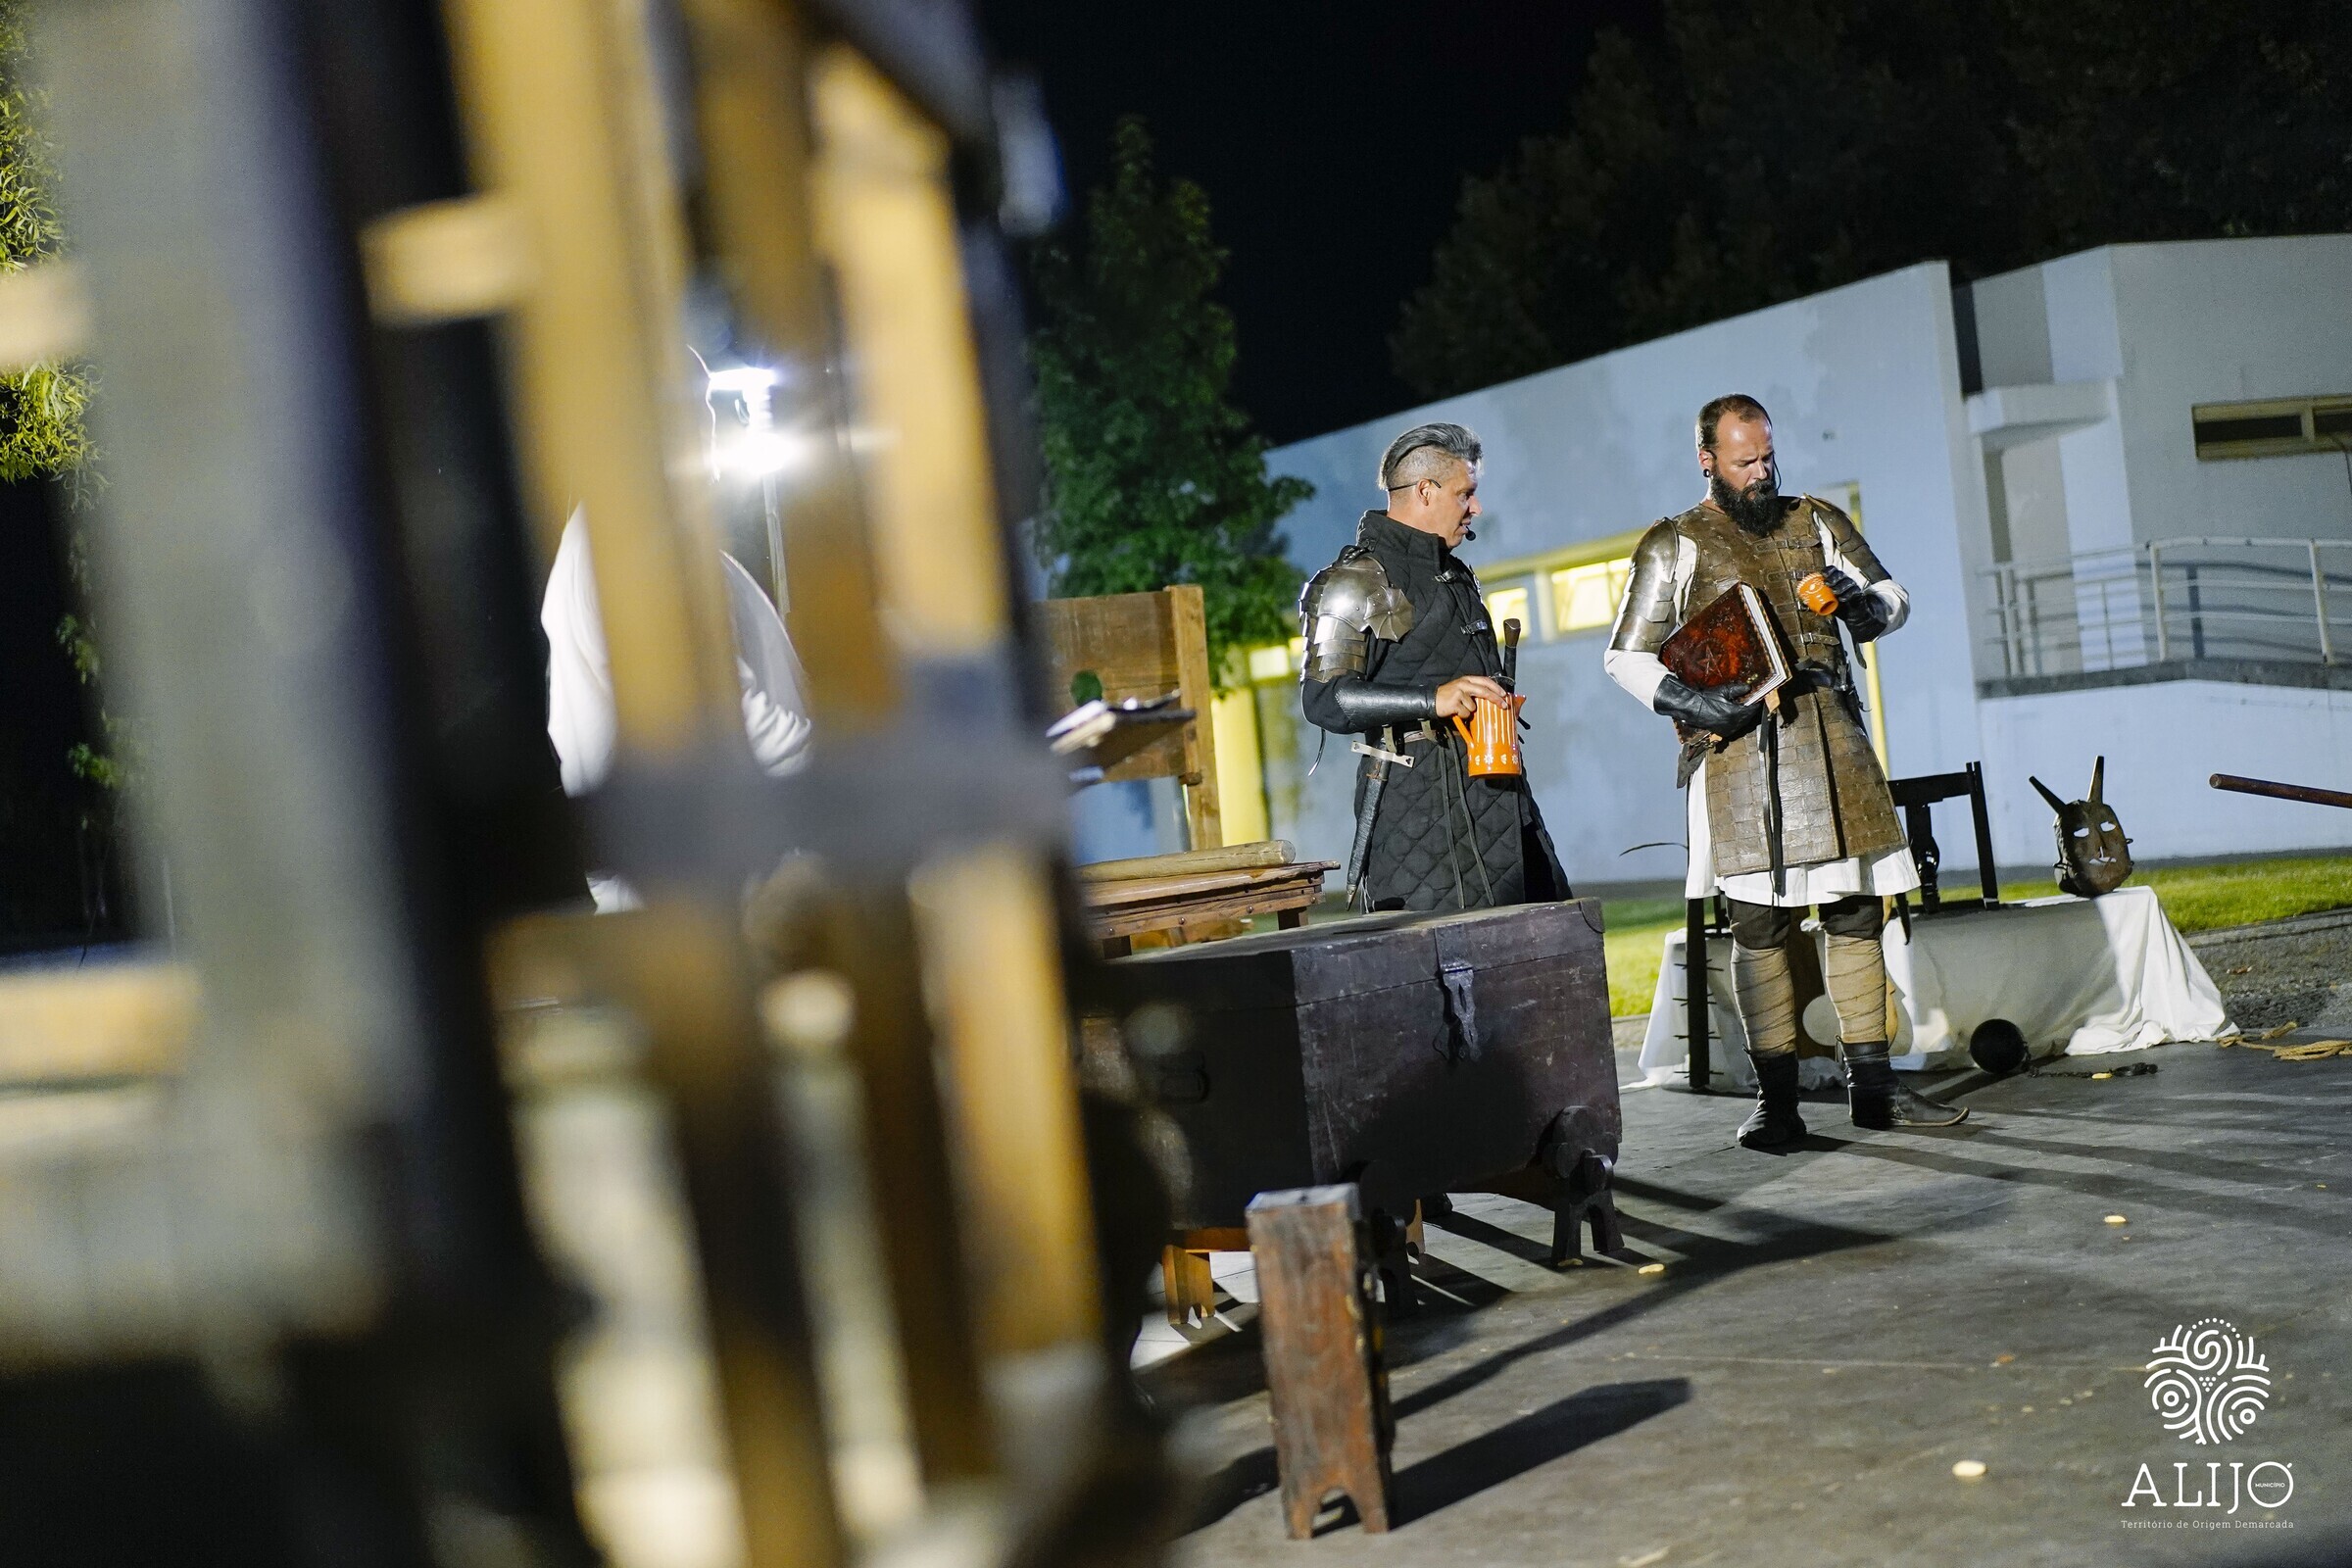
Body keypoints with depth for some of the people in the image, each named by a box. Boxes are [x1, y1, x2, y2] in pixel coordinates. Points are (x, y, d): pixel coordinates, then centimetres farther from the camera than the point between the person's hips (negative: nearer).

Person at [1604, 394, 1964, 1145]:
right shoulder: (1674, 546, 6)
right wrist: (1690, 701, -13)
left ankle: (1871, 1082, 12)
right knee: (1760, 922, -4)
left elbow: (1893, 599, 18)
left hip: (1831, 737, 4)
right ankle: (1776, 1096, 2)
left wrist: (1862, 600, -7)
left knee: (1857, 908, 4)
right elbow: (1627, 657, 5)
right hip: (1742, 747, -3)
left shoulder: (1818, 522, 16)